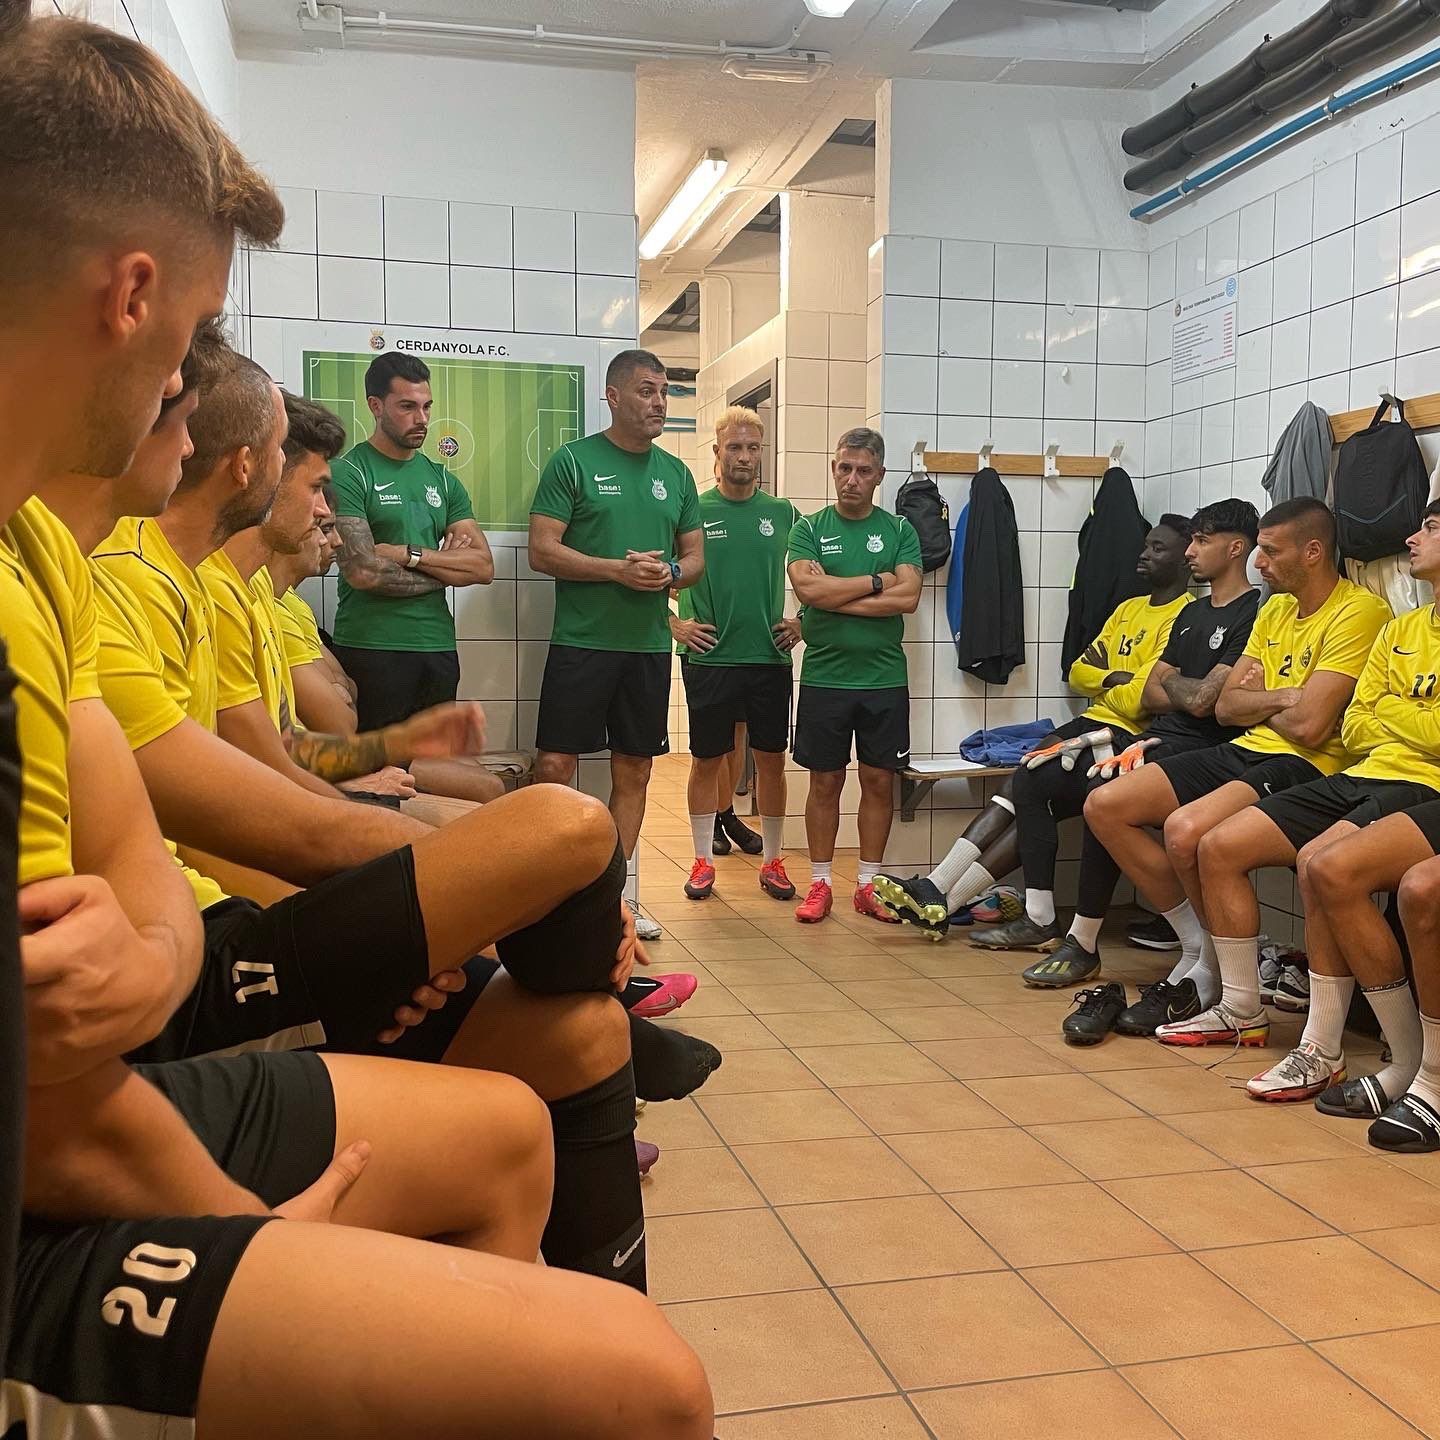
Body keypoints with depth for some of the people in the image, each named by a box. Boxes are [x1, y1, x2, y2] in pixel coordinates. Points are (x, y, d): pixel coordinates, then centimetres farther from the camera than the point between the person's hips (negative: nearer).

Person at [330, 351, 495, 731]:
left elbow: (484, 567, 4)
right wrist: (447, 569, -2)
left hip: (439, 647, 6)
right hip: (371, 649, -5)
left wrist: (408, 554, -10)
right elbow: (363, 572, -17)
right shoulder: (349, 473, -5)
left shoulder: (442, 480, 13)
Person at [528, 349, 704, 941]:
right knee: (555, 766, -6)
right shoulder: (573, 461, -3)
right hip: (581, 642, -5)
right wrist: (620, 569, -18)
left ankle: (619, 892, 19)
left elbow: (696, 557, 15)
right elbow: (542, 551, -9)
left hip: (648, 646, 5)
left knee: (634, 771, 9)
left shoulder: (675, 473, 12)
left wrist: (669, 572, -8)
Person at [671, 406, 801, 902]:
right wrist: (674, 624, -5)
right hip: (708, 657, -2)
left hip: (770, 657, 2)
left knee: (771, 760, 7)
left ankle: (772, 862, 20)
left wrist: (802, 623, 5)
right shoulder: (694, 511, -1)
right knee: (706, 761, 6)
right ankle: (702, 861, 19)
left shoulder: (782, 513, 5)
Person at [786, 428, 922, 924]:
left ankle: (868, 884, 17)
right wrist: (876, 581, -9)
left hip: (885, 678, 1)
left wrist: (836, 598, -11)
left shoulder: (899, 530, 5)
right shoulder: (809, 529, 4)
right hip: (824, 677, -1)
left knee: (879, 781, 6)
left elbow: (908, 598, -9)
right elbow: (809, 588, -14)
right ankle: (820, 884, 15)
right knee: (825, 782, 5)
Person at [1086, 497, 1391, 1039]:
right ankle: (1199, 949, 4)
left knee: (1186, 829, -34)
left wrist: (1259, 701, 0)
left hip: (1305, 767, -9)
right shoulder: (1275, 609, 17)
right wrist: (1284, 698, -6)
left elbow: (1309, 726, -20)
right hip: (1244, 752, 9)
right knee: (1104, 806, -3)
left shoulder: (1358, 612, -11)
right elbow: (1227, 705, 12)